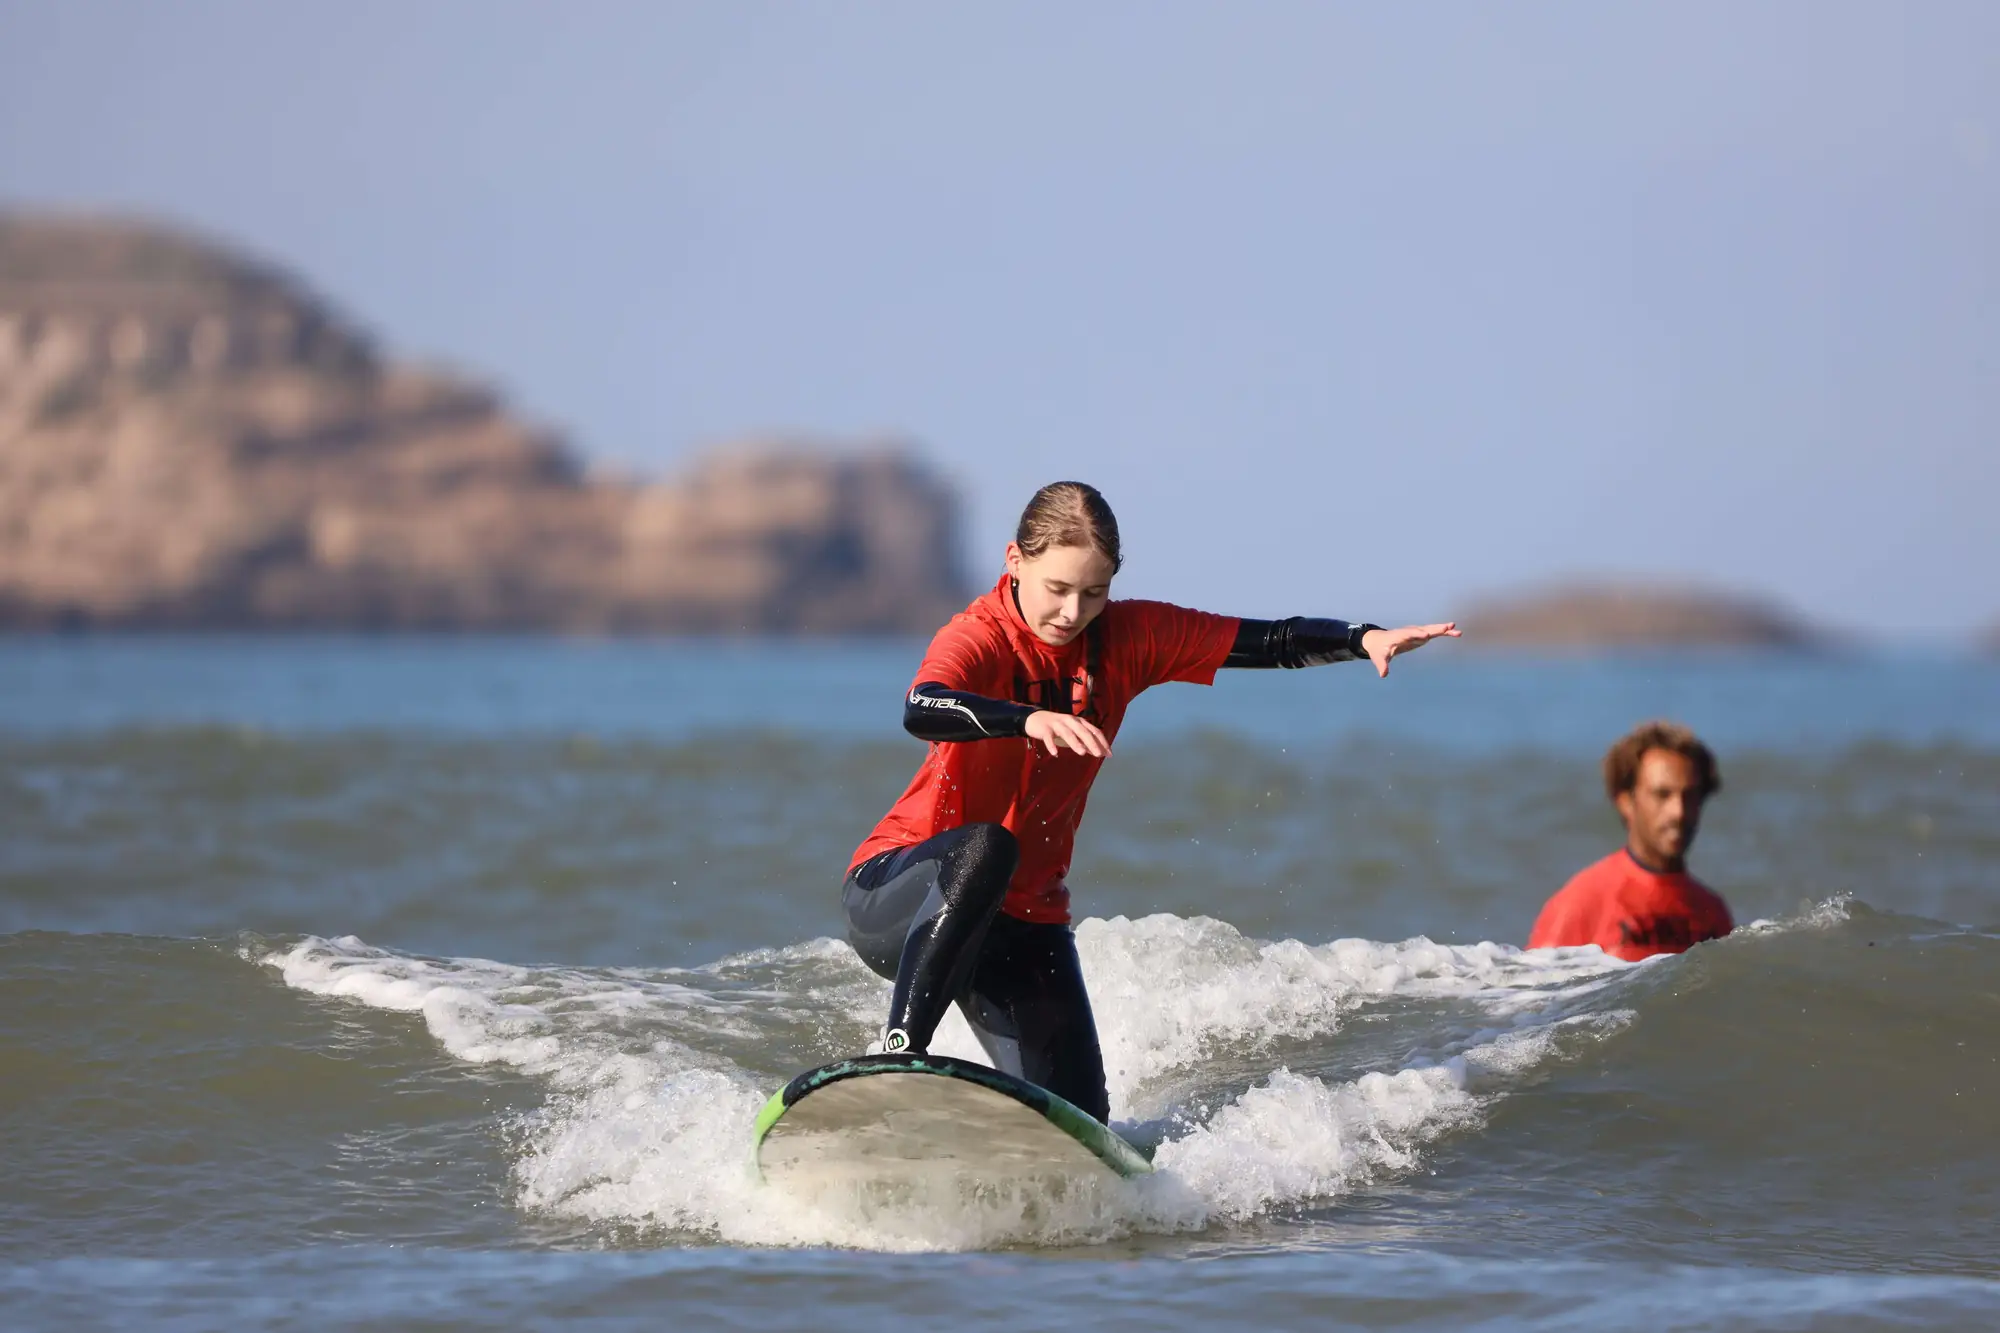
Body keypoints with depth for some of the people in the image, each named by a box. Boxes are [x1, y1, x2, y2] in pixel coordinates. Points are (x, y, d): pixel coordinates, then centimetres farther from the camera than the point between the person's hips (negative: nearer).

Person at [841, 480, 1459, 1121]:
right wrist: (1033, 719, -57)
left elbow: (1267, 642, -3)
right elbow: (919, 713, -40)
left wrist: (1364, 640, -20)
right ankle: (898, 1055, -40)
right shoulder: (978, 639, -18)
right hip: (899, 897, -5)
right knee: (984, 849, -40)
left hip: (1024, 921, 6)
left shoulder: (1125, 637, -2)